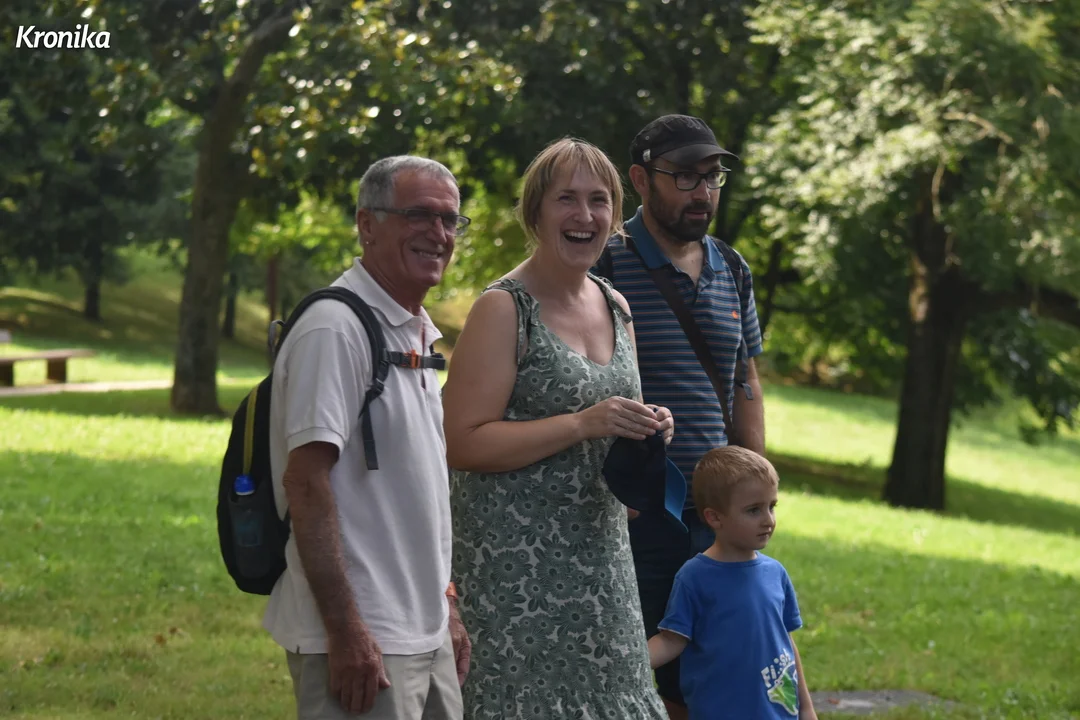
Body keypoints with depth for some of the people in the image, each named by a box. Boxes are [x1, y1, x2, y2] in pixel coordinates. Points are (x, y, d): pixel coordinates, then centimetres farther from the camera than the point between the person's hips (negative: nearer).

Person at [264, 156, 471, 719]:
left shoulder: (417, 334, 17)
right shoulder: (334, 329, -13)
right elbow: (305, 482, -19)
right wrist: (345, 630, -23)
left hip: (426, 637, 9)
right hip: (363, 642, -9)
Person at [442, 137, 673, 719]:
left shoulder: (615, 307, 12)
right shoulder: (503, 309, -11)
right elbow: (462, 443, -18)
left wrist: (646, 429, 2)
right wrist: (583, 425, -22)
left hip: (598, 550, 7)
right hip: (513, 556, -7)